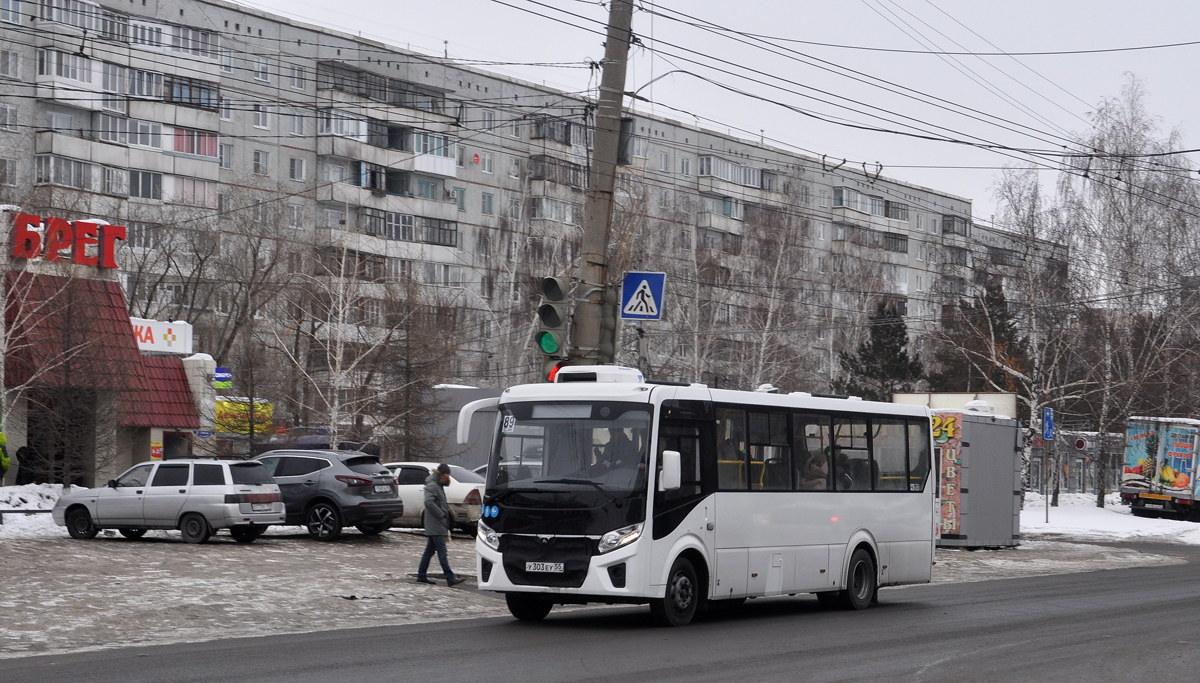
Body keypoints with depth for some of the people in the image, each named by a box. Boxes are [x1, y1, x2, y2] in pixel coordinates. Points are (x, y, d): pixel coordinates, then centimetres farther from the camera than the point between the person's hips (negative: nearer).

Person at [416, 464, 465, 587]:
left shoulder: (438, 485, 18)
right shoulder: (432, 485, -13)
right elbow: (429, 502, -26)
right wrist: (441, 514, -21)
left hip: (436, 525, 10)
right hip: (435, 526, -10)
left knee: (430, 551, 12)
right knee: (442, 552, -11)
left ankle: (421, 576, 17)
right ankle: (450, 578, -13)